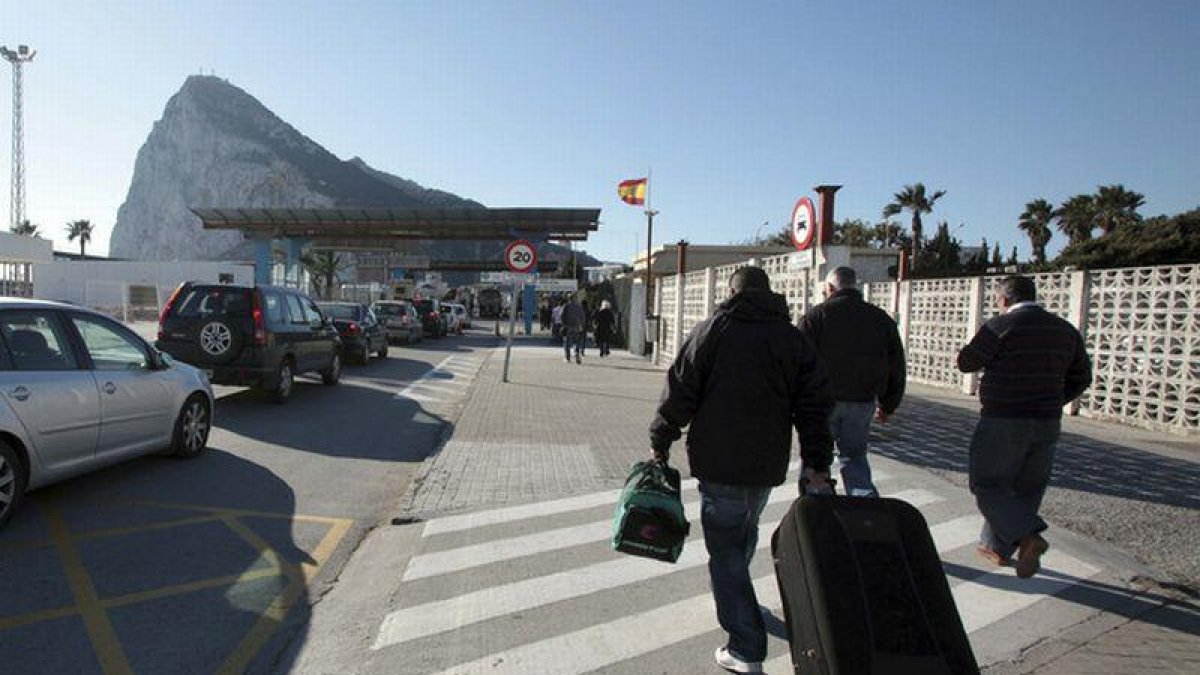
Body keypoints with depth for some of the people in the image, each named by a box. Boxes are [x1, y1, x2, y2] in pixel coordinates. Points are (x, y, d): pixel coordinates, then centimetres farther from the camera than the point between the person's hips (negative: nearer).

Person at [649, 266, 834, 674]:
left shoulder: (712, 330, -5)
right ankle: (735, 594, 49)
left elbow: (680, 393, -7)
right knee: (746, 533, 26)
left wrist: (660, 442, 2)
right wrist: (816, 464, 6)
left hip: (719, 461, -4)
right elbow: (815, 405, 3)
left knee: (725, 551, 3)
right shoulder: (796, 338, 6)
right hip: (768, 464, 5)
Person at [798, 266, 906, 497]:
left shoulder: (816, 316, -5)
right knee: (854, 456, 17)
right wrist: (887, 406, 22)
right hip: (863, 402, 4)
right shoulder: (881, 319, 10)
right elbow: (896, 368, 13)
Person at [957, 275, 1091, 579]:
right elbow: (1081, 378, 14)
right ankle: (996, 546, 26)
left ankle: (1028, 538, -14)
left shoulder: (1001, 326, -13)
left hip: (1004, 422, -7)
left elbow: (966, 362, -7)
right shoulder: (1065, 330, 9)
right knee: (1025, 488, 17)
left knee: (987, 485, 3)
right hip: (1047, 425, 7)